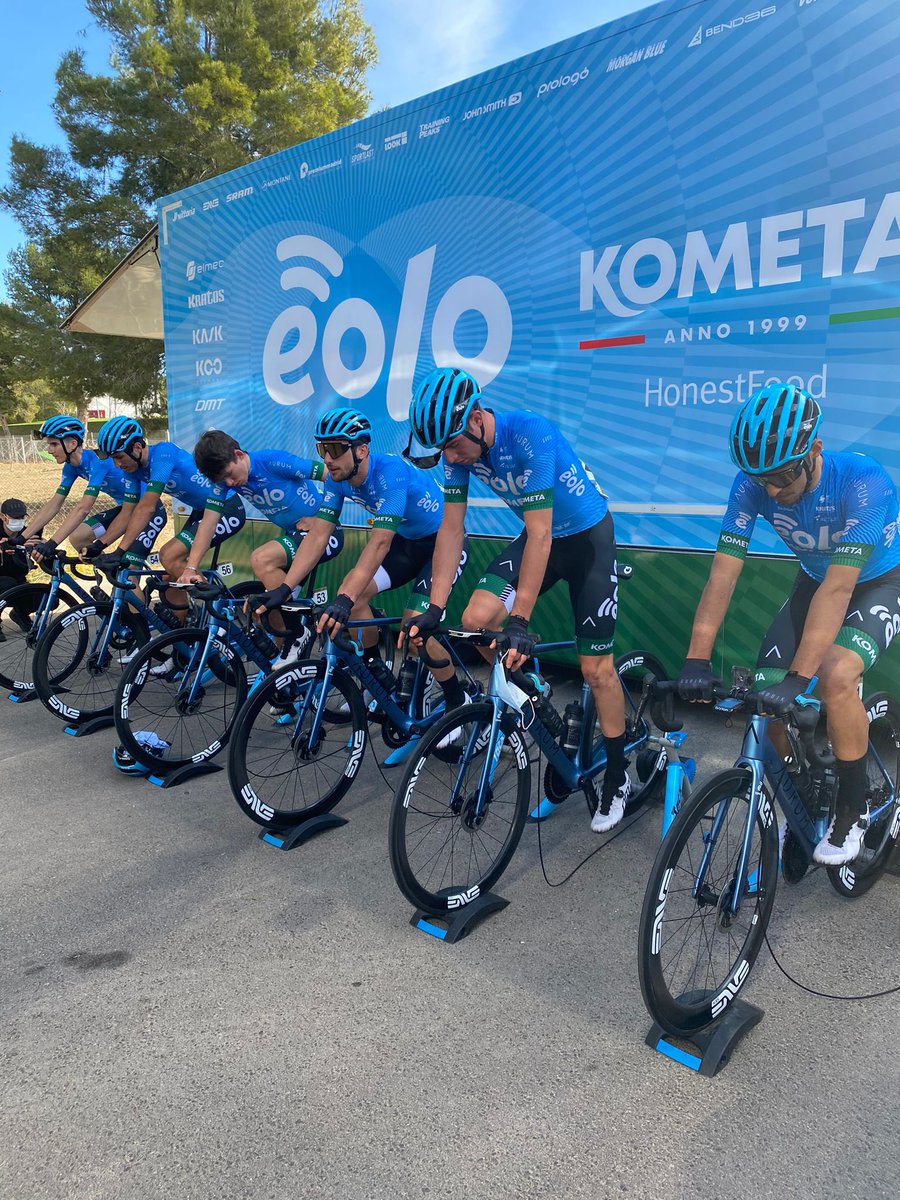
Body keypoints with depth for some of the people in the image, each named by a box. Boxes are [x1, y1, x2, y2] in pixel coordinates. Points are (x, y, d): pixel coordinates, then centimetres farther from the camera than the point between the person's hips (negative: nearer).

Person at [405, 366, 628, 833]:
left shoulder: (530, 435, -33)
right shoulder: (458, 447, -14)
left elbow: (540, 536, -35)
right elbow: (452, 529, -10)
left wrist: (520, 622, -36)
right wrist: (434, 609, -15)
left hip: (587, 537, -6)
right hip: (538, 537, 6)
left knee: (595, 667, -4)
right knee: (475, 619, -14)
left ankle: (617, 775, 16)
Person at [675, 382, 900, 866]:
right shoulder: (753, 483, -23)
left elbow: (838, 589, -39)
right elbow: (723, 571, -26)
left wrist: (799, 677, -43)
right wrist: (696, 659, -33)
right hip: (814, 582, 5)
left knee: (835, 675, -31)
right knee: (764, 693, -8)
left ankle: (852, 808, -6)